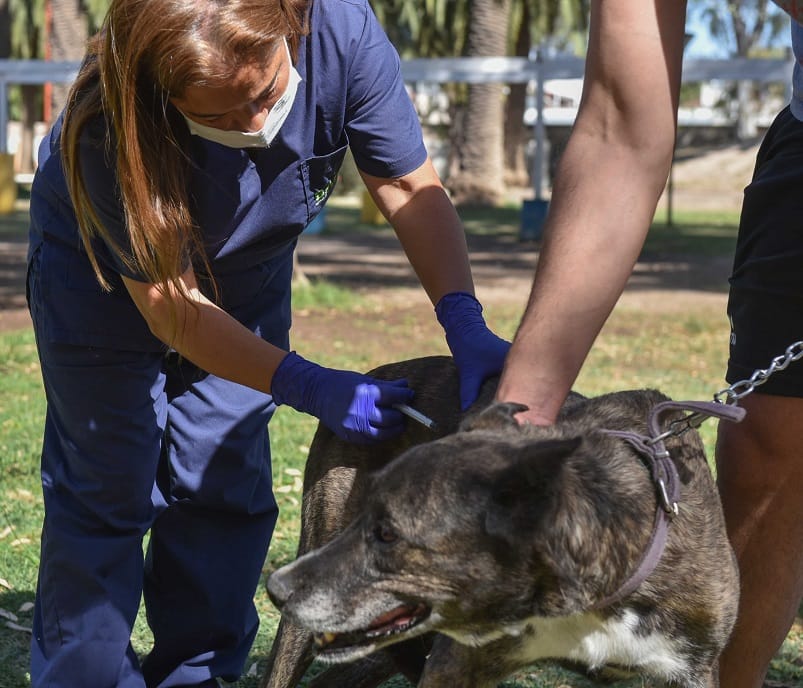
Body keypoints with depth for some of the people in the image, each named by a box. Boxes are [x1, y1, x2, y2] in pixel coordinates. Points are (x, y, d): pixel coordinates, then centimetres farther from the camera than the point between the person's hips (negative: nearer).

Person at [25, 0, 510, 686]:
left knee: (225, 488, 5)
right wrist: (311, 388, -42)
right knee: (109, 493, -5)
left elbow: (412, 187, -22)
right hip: (106, 272, -3)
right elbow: (172, 307, -33)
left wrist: (465, 323, -35)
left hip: (248, 275, 4)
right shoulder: (109, 130, -41)